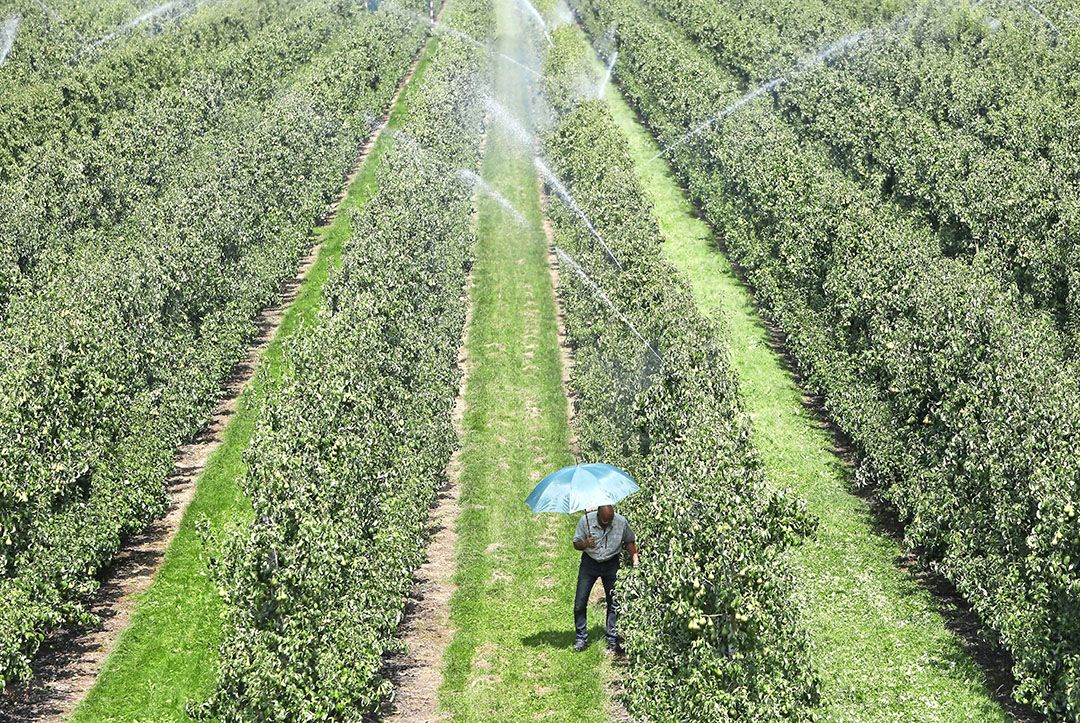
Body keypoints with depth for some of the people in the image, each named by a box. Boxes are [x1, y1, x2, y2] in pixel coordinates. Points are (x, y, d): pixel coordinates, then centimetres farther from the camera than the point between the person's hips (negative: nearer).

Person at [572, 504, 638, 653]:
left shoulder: (621, 522, -13)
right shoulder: (585, 521, -17)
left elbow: (629, 541, 4)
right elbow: (576, 544, -8)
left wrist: (635, 558, -10)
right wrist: (585, 544, -30)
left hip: (611, 564, 1)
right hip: (589, 562, -1)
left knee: (614, 603, 2)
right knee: (580, 602, -4)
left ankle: (612, 640, 13)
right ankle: (581, 638, 9)